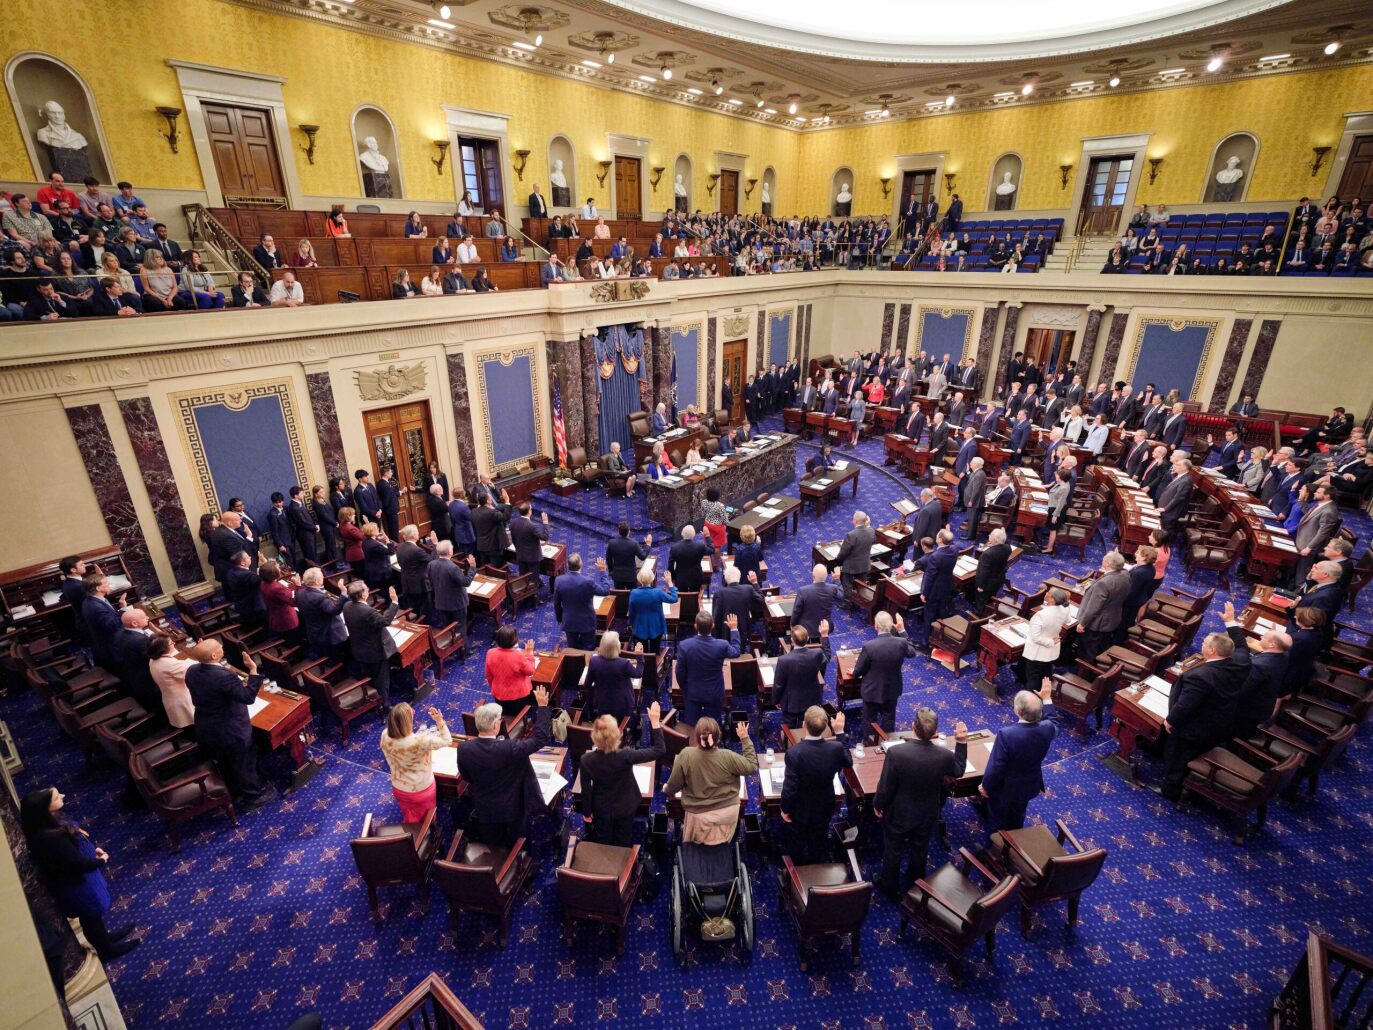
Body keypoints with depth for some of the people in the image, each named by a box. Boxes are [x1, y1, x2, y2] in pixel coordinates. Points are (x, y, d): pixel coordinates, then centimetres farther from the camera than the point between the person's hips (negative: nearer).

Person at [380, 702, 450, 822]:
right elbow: (447, 741, -25)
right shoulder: (420, 741, -38)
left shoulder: (385, 736, -25)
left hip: (399, 789, 4)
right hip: (422, 790, -4)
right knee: (425, 821, 27)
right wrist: (439, 721, -27)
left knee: (410, 820, 33)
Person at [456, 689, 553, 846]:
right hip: (513, 809, -3)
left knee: (491, 846, 27)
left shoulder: (463, 749, -22)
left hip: (484, 811, 4)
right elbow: (540, 738, -27)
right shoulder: (509, 749, -35)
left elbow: (466, 777, -4)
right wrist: (542, 706, -23)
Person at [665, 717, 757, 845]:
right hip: (727, 812, 1)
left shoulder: (685, 755, -24)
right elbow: (752, 767, -10)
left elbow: (674, 784, -11)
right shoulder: (727, 757, -25)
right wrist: (745, 739, -6)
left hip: (698, 815, 0)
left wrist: (668, 790, 13)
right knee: (722, 842, 33)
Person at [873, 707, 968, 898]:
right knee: (920, 852, 29)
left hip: (898, 815, -2)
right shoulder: (945, 755, -26)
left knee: (893, 853, 23)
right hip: (927, 816, 2)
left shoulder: (896, 753, -34)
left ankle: (890, 889, 45)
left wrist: (877, 804, -2)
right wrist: (961, 742, 3)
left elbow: (885, 787, -22)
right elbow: (958, 771, -1)